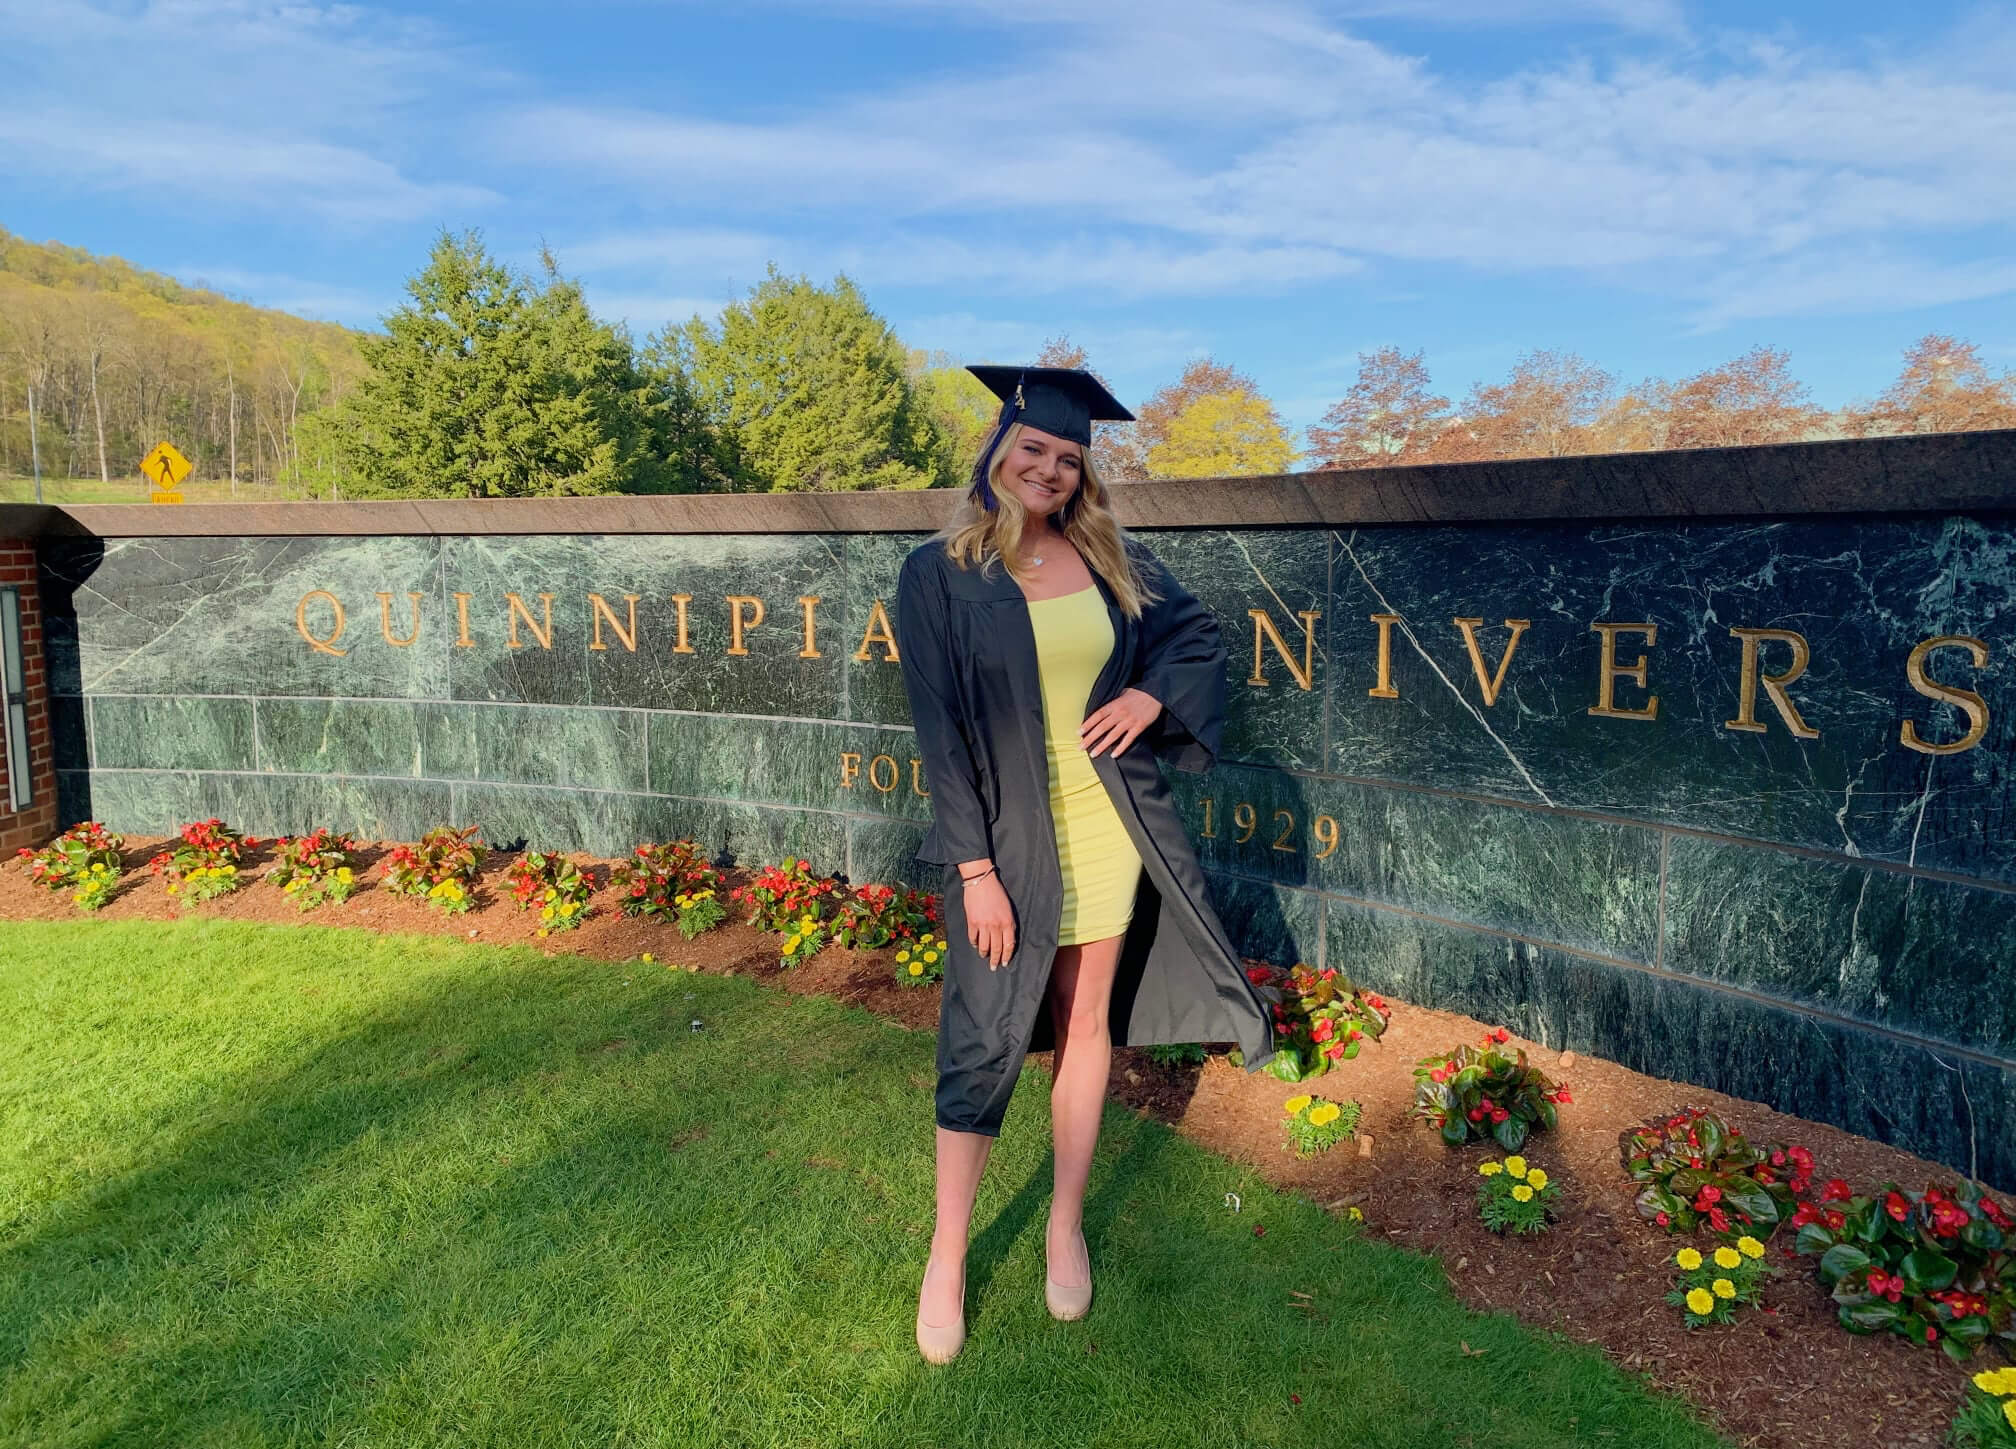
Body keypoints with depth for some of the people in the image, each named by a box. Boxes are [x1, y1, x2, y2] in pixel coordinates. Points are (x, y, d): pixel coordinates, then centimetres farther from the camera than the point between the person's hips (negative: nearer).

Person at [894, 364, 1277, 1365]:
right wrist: (975, 868, -13)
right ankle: (947, 1258, 23)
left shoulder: (1110, 559, 4)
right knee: (985, 1040, 3)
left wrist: (1150, 694, -7)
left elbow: (1198, 636, 15)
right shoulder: (938, 575, -6)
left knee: (1086, 1025, 13)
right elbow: (939, 729, -9)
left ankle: (1066, 1228, 32)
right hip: (1008, 837, -3)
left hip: (1108, 828, 4)